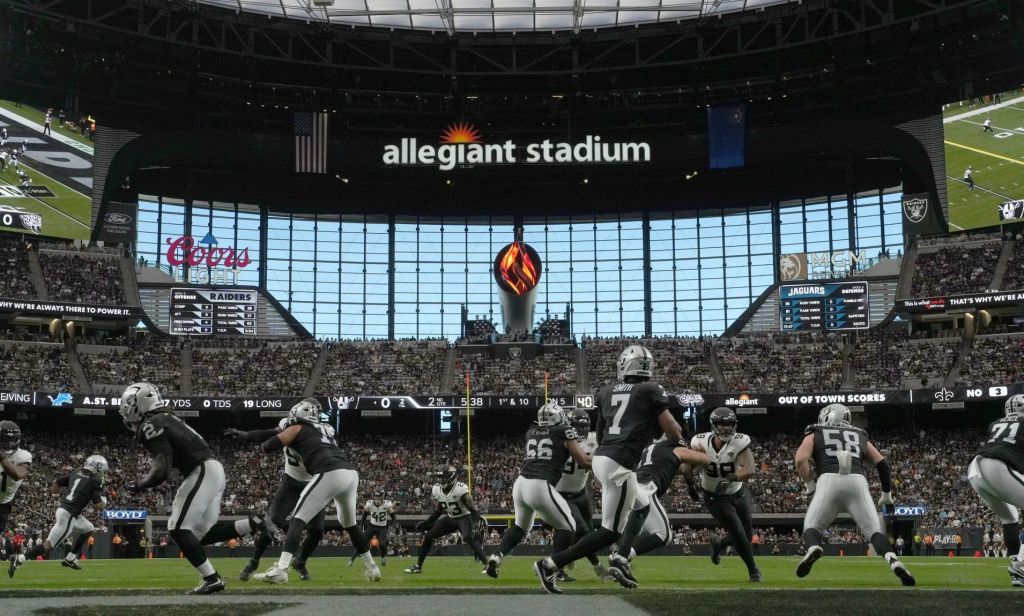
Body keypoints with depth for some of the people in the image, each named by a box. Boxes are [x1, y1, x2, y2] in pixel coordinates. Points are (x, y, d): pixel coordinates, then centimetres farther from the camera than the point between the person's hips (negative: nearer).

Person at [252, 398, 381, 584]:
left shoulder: (296, 428, 13)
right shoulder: (326, 429, 30)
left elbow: (269, 446, 9)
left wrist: (263, 445, 32)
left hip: (330, 474, -6)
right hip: (351, 473, 6)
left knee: (298, 520, -3)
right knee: (350, 524, 27)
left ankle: (280, 569, -18)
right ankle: (372, 568, 33)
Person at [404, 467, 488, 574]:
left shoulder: (460, 489, -26)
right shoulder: (437, 490, -5)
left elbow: (471, 507, -31)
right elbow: (439, 510, 10)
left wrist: (478, 516, -50)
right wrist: (426, 522, 9)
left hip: (464, 517, -7)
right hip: (450, 518, 7)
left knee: (468, 537, -32)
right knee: (428, 536, 2)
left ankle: (487, 564, -29)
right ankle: (418, 566, 16)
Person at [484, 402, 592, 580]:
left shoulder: (531, 433, 19)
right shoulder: (564, 432, 5)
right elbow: (583, 461, 7)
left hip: (520, 483, 6)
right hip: (540, 486, -6)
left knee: (521, 526, 30)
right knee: (567, 527, 11)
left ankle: (496, 558, 17)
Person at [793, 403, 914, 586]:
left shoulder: (815, 435, 24)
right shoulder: (860, 436, 32)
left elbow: (800, 459, 6)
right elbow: (882, 464, 22)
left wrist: (810, 486, 15)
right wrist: (886, 495, 32)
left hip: (829, 480, -2)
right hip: (857, 481, 2)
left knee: (811, 527, 10)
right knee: (874, 531, 6)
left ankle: (813, 548, -25)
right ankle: (893, 560, -23)